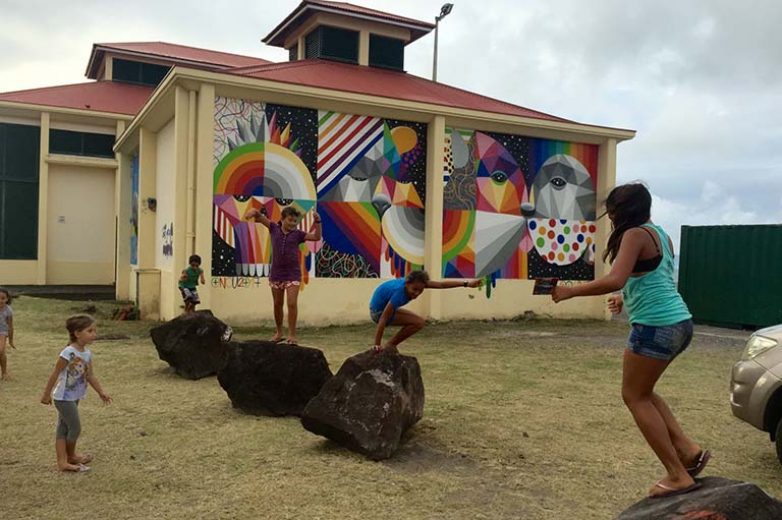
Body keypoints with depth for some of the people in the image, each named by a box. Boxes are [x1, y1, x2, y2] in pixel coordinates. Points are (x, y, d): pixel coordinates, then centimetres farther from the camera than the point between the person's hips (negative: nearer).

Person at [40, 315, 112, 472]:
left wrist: (101, 392, 9)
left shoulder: (87, 353, 2)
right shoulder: (69, 353, -22)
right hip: (64, 397, -8)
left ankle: (63, 461, 17)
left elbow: (90, 376, 10)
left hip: (74, 397, 8)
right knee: (75, 428, -1)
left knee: (63, 428, 11)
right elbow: (55, 374, -17)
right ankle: (71, 456, 20)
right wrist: (46, 394, -11)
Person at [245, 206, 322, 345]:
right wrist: (254, 212, -23)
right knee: (277, 304, 12)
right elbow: (260, 217, -1)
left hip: (293, 274, -2)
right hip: (276, 274, 2)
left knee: (292, 304, -10)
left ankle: (292, 334, -1)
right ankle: (278, 332, 28)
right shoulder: (274, 228, 3)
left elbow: (317, 237, -3)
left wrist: (317, 222, -16)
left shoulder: (297, 234, 1)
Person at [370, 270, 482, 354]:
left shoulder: (415, 284, -15)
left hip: (385, 307, 8)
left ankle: (390, 346, 11)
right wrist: (377, 345, -34)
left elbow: (441, 285, -9)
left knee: (420, 322, 9)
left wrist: (466, 283, -12)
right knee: (418, 322, -17)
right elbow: (383, 319, -35)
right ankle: (389, 346, -5)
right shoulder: (400, 292, -36)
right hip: (378, 312, -8)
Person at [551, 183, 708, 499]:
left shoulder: (635, 234, -12)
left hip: (656, 327, -9)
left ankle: (678, 476, 6)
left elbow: (615, 280, -25)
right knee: (642, 391, 23)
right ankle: (688, 450, 17)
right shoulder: (660, 234, 15)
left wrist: (570, 291, -18)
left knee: (635, 397, 5)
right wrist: (626, 299, 33)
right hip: (678, 323, 9)